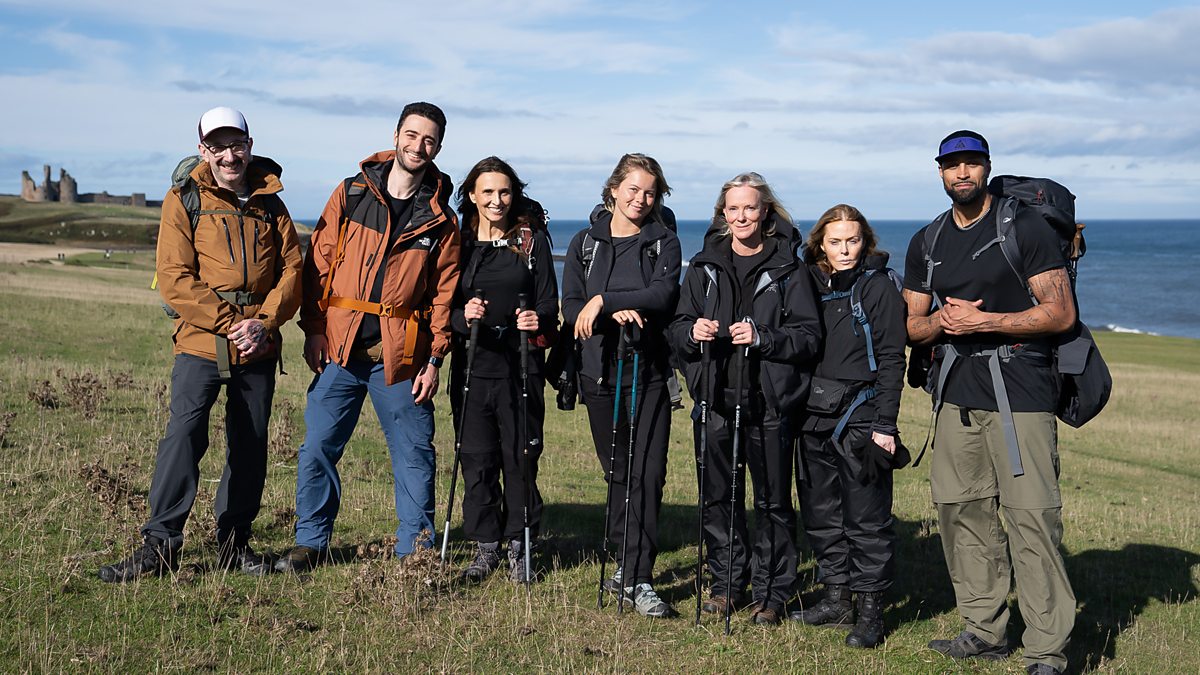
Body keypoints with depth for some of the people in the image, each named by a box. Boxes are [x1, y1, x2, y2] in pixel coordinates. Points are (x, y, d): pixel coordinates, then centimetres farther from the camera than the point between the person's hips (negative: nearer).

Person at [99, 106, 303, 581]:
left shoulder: (270, 202, 11)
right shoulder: (184, 201, 0)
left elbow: (291, 267, 8)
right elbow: (175, 279, -8)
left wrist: (264, 322, -8)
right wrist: (230, 323, -14)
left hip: (259, 347, 4)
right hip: (201, 344, -3)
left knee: (250, 444, 8)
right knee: (184, 435, -14)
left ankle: (234, 542, 20)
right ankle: (160, 545, -7)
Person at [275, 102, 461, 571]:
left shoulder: (440, 219, 5)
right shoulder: (350, 194, 5)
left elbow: (444, 292, 5)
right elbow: (319, 262, 4)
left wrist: (435, 359, -1)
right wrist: (314, 329, -2)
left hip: (401, 354, 0)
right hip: (340, 347, 0)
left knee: (414, 453, 4)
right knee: (318, 446, 3)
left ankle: (416, 549, 16)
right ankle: (311, 542, 17)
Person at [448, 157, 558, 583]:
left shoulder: (532, 240, 5)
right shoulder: (458, 242, 7)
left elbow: (549, 301, 3)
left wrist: (538, 319, -19)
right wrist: (463, 316, -16)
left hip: (521, 365, -1)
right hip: (472, 363, 1)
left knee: (520, 456, 1)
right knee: (477, 458, 2)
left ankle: (519, 547, 14)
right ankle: (485, 547, 15)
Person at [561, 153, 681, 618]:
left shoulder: (664, 244, 5)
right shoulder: (585, 243, 10)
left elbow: (663, 296, -14)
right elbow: (571, 307, 0)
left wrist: (603, 302, -22)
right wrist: (617, 314, -17)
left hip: (648, 373, -2)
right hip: (600, 372, 2)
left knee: (647, 475, -8)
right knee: (618, 472, 10)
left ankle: (637, 580, -5)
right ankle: (627, 564, 24)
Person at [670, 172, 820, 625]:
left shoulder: (787, 269, 0)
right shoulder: (705, 267, 10)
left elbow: (810, 336, -4)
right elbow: (677, 329, 12)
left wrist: (762, 337, -17)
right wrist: (693, 331, -10)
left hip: (769, 404, -3)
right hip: (716, 401, 3)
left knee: (772, 500, 3)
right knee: (718, 496, 8)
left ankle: (771, 593, 14)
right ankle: (726, 585, 23)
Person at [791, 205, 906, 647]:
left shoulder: (878, 286, -2)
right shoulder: (810, 284, 11)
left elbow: (891, 360, -5)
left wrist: (885, 424, -12)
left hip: (860, 416, -5)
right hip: (815, 416, 6)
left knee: (867, 519, -3)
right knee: (821, 515, 10)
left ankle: (870, 611, 5)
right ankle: (836, 599, 22)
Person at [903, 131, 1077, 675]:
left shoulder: (1026, 229, -1)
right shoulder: (926, 244, 15)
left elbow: (1061, 313, -7)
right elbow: (911, 327, 17)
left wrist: (985, 321, -14)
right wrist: (942, 320, -5)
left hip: (1020, 393, -5)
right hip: (956, 395, 6)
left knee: (1032, 518, -10)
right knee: (963, 513, 6)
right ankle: (985, 631, 18)